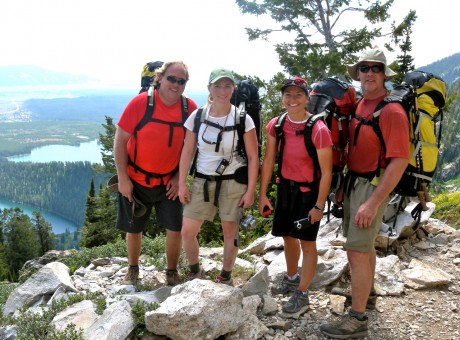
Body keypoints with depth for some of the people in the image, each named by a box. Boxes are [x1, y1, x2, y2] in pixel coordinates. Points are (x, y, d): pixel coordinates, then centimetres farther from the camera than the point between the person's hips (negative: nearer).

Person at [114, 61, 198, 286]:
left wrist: (179, 177, -3)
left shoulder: (190, 107, -8)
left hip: (169, 182, 2)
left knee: (175, 228, 1)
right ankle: (133, 270, 36)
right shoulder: (140, 102, -16)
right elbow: (120, 140, -12)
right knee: (134, 228, 13)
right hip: (136, 181, -1)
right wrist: (123, 179, -13)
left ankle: (172, 272, 24)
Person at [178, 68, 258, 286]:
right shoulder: (197, 116, -1)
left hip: (233, 182, -2)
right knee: (187, 232, 1)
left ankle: (225, 277, 28)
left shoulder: (243, 119, -7)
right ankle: (195, 272, 27)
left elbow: (253, 157, -5)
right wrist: (182, 185, 0)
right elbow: (187, 153, 3)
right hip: (203, 181, 2)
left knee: (230, 233, 7)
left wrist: (250, 190, -8)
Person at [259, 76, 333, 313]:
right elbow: (268, 161, 1)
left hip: (308, 191, -5)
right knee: (288, 236, 20)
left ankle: (302, 293, 21)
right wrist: (263, 194, 1)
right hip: (285, 187, 5)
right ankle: (291, 278, 44)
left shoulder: (318, 130, -21)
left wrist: (319, 206, -15)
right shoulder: (275, 125, -5)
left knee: (307, 242, 5)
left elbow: (326, 172, -17)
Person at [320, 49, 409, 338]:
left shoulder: (392, 110, -17)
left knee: (357, 250, -7)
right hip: (354, 180, 8)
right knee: (365, 245, 22)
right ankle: (367, 289, 42)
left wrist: (373, 202, -25)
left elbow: (400, 160, -22)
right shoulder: (360, 105, 7)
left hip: (374, 185, -8)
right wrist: (344, 183, 12)